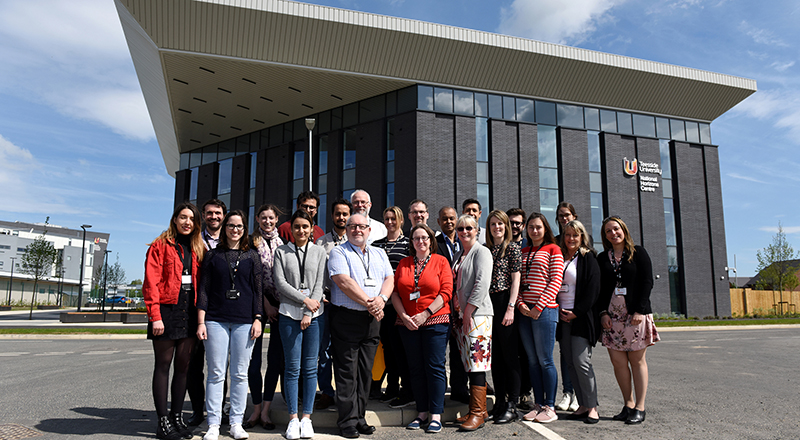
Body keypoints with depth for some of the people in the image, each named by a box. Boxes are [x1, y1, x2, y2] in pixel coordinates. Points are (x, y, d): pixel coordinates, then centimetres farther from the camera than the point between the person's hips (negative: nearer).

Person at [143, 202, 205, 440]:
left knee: (183, 365, 8)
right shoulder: (160, 246, 0)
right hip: (167, 308, -5)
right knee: (163, 365, 1)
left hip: (189, 311, 5)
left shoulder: (197, 249, 14)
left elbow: (201, 282, 11)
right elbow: (151, 283, -7)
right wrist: (155, 316, -15)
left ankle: (177, 416, 18)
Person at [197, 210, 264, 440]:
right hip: (216, 320, 0)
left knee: (240, 374, 4)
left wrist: (258, 319, 0)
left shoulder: (252, 256, 9)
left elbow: (258, 290, 8)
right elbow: (204, 290, 6)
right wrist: (201, 322, -1)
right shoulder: (213, 256, 8)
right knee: (216, 373, 1)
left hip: (244, 321, 0)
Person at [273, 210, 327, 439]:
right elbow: (280, 283, -1)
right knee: (292, 368, 1)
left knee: (310, 367, 3)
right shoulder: (281, 252, 8)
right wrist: (305, 300, -9)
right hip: (289, 312, -1)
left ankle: (306, 418, 12)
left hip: (314, 314, 1)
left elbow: (319, 284, 2)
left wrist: (309, 313, -7)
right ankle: (293, 419, 10)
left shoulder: (319, 252, 9)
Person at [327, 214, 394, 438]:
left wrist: (381, 298, -13)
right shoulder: (339, 252, 0)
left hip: (372, 319, 5)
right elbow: (344, 281, -13)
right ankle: (348, 422, 8)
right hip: (346, 318, -5)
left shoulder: (379, 254, 17)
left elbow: (390, 279, 8)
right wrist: (368, 302, -15)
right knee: (347, 372, 0)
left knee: (365, 372, 9)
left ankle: (359, 417, 19)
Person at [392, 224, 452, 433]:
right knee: (415, 369, 7)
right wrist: (404, 316, -6)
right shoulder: (403, 263, 11)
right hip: (408, 324, 3)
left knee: (435, 367, -3)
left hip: (435, 322, -3)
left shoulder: (440, 261, 2)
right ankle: (422, 413, 17)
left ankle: (436, 415, 4)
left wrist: (425, 314, -12)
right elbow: (395, 292, 7)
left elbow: (446, 292, -6)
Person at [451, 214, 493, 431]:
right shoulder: (460, 256, 20)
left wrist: (468, 310, -16)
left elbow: (482, 283, -14)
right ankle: (479, 410, 16)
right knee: (469, 364, 8)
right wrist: (457, 312, 12)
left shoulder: (481, 251, -4)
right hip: (462, 315, 8)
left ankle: (477, 413, -3)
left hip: (478, 314, -8)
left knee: (477, 362, -8)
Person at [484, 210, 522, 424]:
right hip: (487, 304, 6)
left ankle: (512, 406, 6)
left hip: (504, 303, -6)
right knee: (494, 356, 10)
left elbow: (516, 279, -7)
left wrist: (510, 307, -14)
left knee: (510, 355, 0)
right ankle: (499, 401, 18)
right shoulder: (485, 249, 14)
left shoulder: (512, 248, -1)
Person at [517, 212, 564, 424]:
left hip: (545, 310, -5)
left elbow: (555, 281, -6)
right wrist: (521, 304, -2)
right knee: (532, 360, 8)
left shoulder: (553, 250, 1)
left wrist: (539, 306, -12)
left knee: (545, 360, -2)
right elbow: (517, 281, 13)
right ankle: (538, 404, 16)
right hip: (525, 311, 5)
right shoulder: (523, 252, 16)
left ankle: (550, 407, 7)